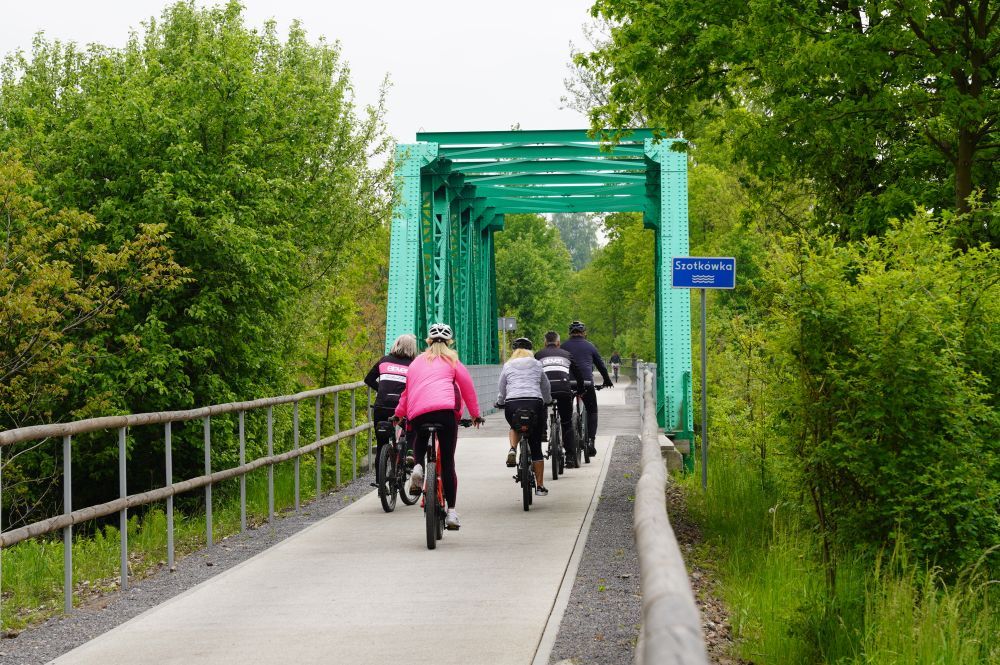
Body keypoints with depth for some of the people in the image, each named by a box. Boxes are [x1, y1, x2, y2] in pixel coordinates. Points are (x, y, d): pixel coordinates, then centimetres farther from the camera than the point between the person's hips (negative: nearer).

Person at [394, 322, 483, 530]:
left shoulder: (417, 361, 26)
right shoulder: (451, 360, 18)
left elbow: (407, 390, 30)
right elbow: (467, 387, 16)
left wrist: (399, 414, 43)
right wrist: (475, 414, 25)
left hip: (417, 414, 3)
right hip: (445, 410, -3)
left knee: (421, 439, 35)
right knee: (448, 462, 3)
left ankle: (417, 467, 4)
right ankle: (451, 511, 0)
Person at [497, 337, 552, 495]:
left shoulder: (507, 366, 17)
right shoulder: (537, 365, 19)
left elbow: (501, 393, 20)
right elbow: (546, 389, 28)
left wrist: (500, 402, 41)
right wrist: (547, 401, 47)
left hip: (512, 404, 0)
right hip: (535, 403, 0)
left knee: (515, 427, 35)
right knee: (536, 446, 10)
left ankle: (513, 450, 4)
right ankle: (540, 486, 11)